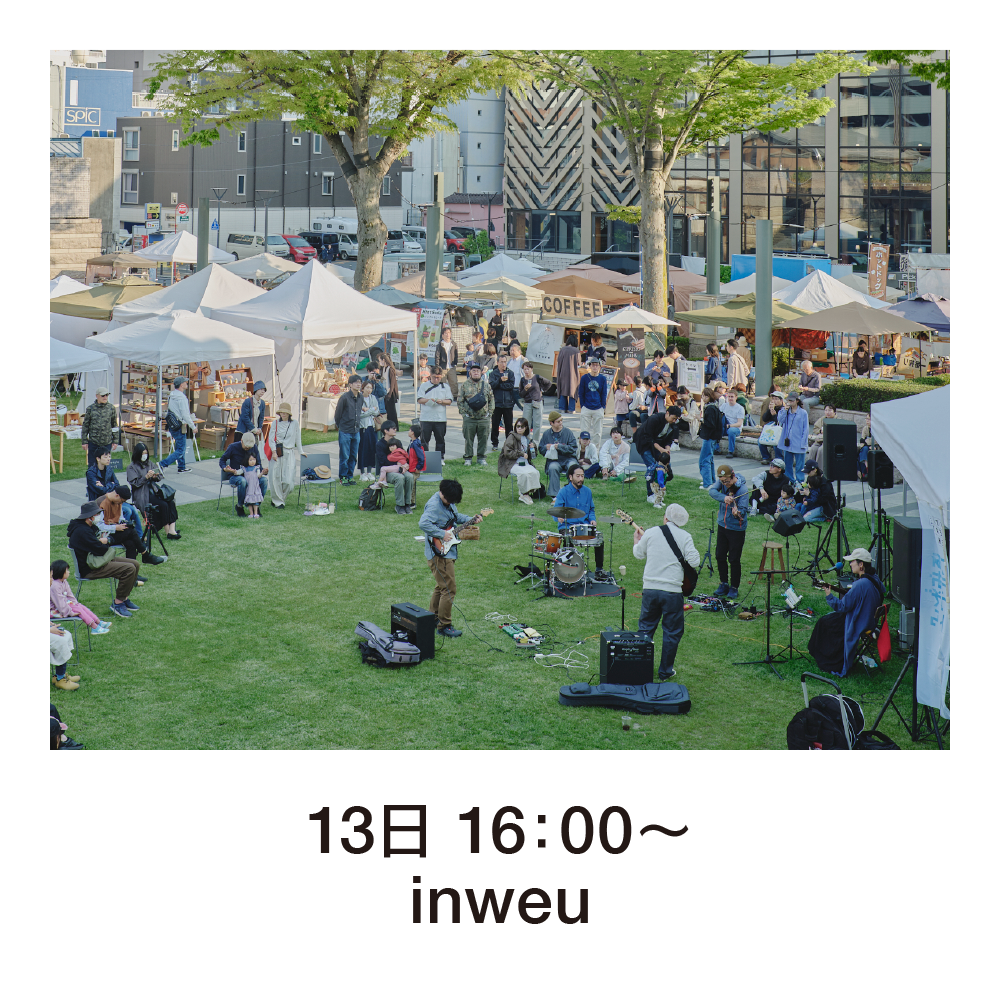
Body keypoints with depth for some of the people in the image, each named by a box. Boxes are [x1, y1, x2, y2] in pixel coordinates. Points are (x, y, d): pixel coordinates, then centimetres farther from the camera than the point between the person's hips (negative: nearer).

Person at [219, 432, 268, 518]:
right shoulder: (233, 447, -10)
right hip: (234, 475, -4)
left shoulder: (254, 447, 0)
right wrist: (225, 468, -24)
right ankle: (239, 506, -17)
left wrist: (263, 471, -19)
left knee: (264, 480, -24)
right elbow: (222, 460, -1)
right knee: (242, 481, -40)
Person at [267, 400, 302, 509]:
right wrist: (274, 451, -10)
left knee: (289, 479, -8)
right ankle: (277, 501, 7)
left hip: (290, 453, 1)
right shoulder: (275, 423, 5)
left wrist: (300, 452, 11)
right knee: (276, 477, -3)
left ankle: (281, 498, 15)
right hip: (277, 452, -1)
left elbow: (298, 439, 13)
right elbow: (271, 439, 2)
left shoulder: (294, 423, 8)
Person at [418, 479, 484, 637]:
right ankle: (444, 626, -2)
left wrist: (470, 520, 11)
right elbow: (423, 524, -35)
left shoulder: (448, 502, 9)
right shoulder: (434, 505, -22)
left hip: (447, 551, 10)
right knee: (449, 589, -9)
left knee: (441, 586, 22)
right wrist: (442, 534, -30)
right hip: (439, 553, -10)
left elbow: (455, 516, 26)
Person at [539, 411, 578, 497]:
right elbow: (540, 449, 15)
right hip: (554, 460, 1)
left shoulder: (568, 432, 2)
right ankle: (555, 495, -30)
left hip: (568, 459, -1)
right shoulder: (547, 434, 9)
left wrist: (559, 447, -15)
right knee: (552, 468, -33)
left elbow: (573, 448, -4)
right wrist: (546, 448, -8)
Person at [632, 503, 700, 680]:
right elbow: (694, 561, -12)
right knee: (672, 632, 11)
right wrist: (691, 551, 10)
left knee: (645, 628, 17)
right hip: (673, 591, -2)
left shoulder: (651, 533, 1)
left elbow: (638, 554, 15)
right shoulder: (685, 537, -5)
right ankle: (665, 671, 16)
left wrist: (636, 540, 35)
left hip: (650, 588, 2)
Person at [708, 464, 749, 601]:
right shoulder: (722, 482, -8)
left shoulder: (743, 490, -23)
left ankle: (734, 588, 15)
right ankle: (723, 584, 28)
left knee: (734, 559, -1)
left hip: (737, 528, -6)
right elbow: (712, 491, -22)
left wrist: (738, 513, -52)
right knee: (720, 556, 12)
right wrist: (723, 497, -40)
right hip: (723, 525, 6)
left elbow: (743, 509, -28)